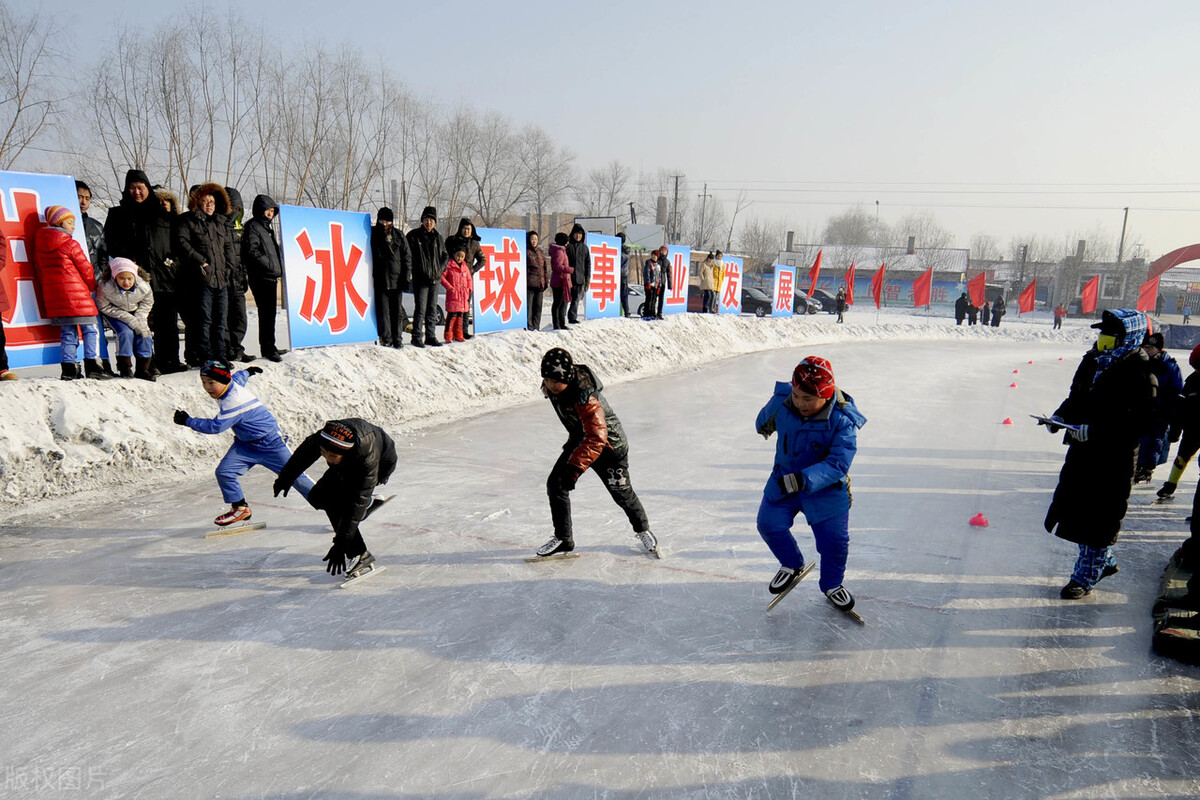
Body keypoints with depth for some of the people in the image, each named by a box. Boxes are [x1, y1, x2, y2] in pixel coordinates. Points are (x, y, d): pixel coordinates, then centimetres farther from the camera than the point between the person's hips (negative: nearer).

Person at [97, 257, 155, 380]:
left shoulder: (144, 286, -23)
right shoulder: (105, 287, -30)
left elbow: (147, 303, -4)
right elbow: (106, 308, -19)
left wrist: (140, 320, -18)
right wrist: (130, 320, -27)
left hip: (135, 311, 3)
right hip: (115, 313, -3)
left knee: (144, 334, -15)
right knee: (126, 332, -25)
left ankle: (142, 369, -3)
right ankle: (124, 367, -12)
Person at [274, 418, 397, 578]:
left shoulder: (367, 459, -45)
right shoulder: (322, 438, -32)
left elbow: (357, 502, -42)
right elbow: (302, 455, -7)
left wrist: (341, 544, -43)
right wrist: (284, 479, 10)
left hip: (382, 463, -6)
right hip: (348, 463, 6)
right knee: (317, 497, -9)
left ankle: (360, 555, -14)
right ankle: (368, 503, 9)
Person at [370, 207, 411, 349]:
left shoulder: (399, 236, 10)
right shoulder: (373, 235, 6)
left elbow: (407, 257, 9)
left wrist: (405, 277, 1)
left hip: (396, 279, 1)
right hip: (379, 279, -1)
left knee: (396, 310, 4)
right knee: (383, 310, -2)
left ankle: (397, 338, 10)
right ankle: (386, 338, 4)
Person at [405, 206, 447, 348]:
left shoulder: (438, 237, 14)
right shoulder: (413, 235, -1)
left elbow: (445, 255, 23)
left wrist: (440, 269, 9)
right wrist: (414, 270, -10)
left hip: (435, 279, 5)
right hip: (420, 279, -5)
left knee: (432, 309, 9)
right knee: (420, 309, -7)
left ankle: (431, 336, 17)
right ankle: (417, 337, -1)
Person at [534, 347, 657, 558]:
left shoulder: (585, 396, -39)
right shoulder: (550, 386, -15)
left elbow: (596, 438, -44)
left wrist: (575, 467, -51)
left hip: (609, 444, -7)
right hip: (579, 440, 7)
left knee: (622, 493, 7)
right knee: (555, 484, -5)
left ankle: (642, 530, 35)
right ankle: (563, 538, 10)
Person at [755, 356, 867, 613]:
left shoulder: (843, 421, -27)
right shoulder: (781, 401, -17)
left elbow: (838, 464, -31)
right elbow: (766, 419, 8)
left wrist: (803, 480, -44)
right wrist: (764, 426, 32)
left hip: (827, 488, -3)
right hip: (785, 478, 3)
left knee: (835, 540, -2)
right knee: (769, 524, -7)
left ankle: (832, 584, 30)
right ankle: (792, 565, 24)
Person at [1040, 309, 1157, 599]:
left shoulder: (1139, 373, -16)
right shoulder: (1093, 361, 8)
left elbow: (1136, 423, -23)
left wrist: (1093, 430, -28)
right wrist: (1061, 416, 1)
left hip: (1114, 458, -8)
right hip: (1083, 450, 8)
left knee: (1100, 517, 2)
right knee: (1073, 507, 16)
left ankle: (1086, 576, 15)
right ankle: (1104, 561, 37)